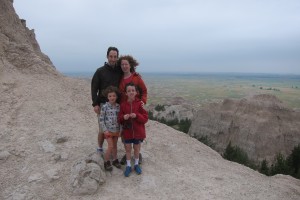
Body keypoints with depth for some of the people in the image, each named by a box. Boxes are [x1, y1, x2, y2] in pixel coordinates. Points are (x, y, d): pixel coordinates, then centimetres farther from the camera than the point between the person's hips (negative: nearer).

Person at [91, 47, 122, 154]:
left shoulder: (120, 71, 6)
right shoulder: (100, 71, -1)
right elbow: (94, 88, -3)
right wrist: (95, 104, -10)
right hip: (103, 104, -2)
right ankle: (100, 148, 21)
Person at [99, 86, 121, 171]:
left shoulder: (118, 106, -2)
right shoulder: (105, 107, -13)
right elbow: (101, 119, -10)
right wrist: (105, 130, -14)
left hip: (116, 130, 4)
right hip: (108, 130, -4)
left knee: (115, 146, 16)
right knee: (110, 146, -6)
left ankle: (115, 160, 34)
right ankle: (106, 162, 14)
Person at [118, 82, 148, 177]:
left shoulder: (139, 104, -10)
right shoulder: (123, 104, -3)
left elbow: (145, 118, -9)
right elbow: (119, 119, 3)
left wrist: (136, 116, -25)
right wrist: (123, 117, -19)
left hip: (138, 131, -1)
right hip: (127, 131, 1)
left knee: (137, 148, 16)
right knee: (128, 148, 11)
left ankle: (136, 164, 36)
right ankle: (128, 166, 29)